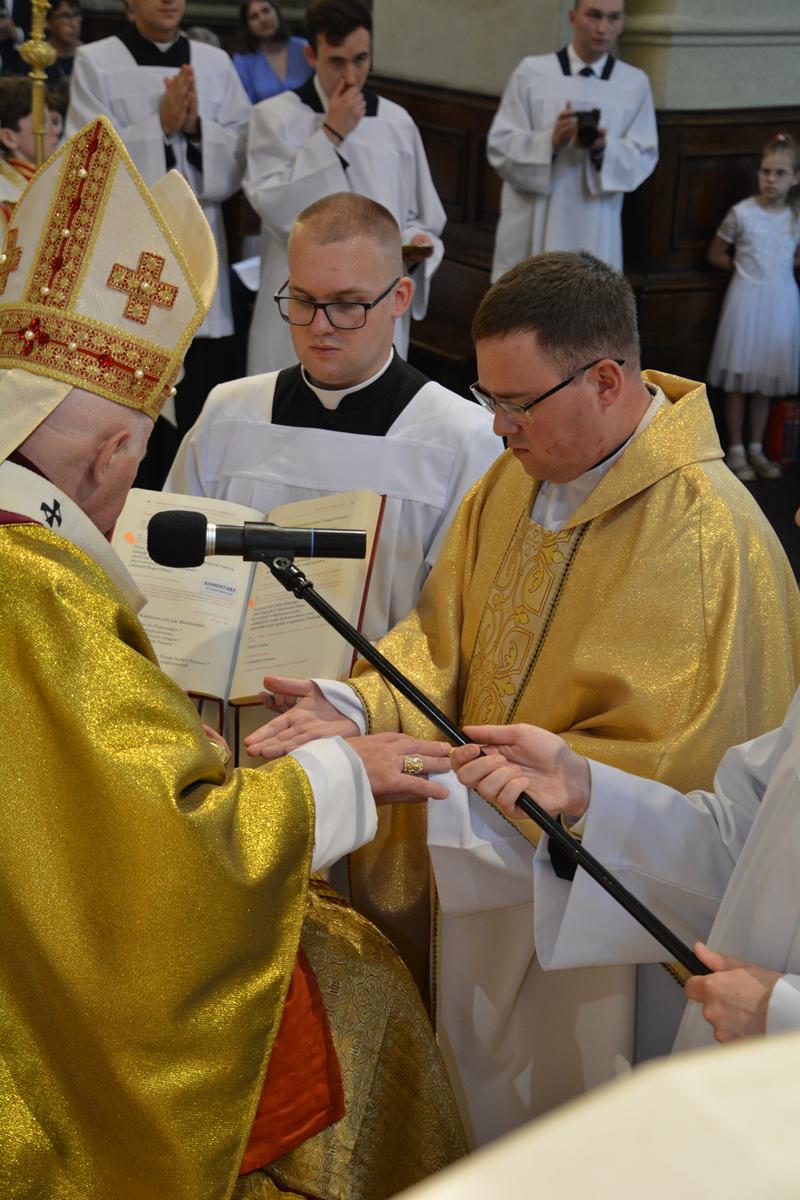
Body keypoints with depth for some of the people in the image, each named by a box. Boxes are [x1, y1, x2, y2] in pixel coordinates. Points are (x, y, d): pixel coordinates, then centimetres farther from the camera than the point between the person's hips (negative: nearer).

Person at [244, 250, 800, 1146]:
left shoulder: (708, 539, -26)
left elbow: (657, 770, -26)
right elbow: (445, 632, 3)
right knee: (468, 1113, 24)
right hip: (481, 866, 7)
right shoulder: (519, 474, 0)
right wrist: (357, 707, -18)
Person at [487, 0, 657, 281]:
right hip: (532, 228, -1)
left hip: (594, 234, 1)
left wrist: (604, 149, -17)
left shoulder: (635, 83, 5)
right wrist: (551, 141, -20)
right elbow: (500, 146, -1)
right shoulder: (531, 72, 0)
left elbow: (644, 157, 4)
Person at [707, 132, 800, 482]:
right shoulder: (742, 213, -8)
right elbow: (715, 255, 3)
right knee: (738, 380, 2)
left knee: (765, 381, 10)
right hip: (747, 297, -3)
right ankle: (736, 451, 11)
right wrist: (748, 268, 2)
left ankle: (756, 449, 20)